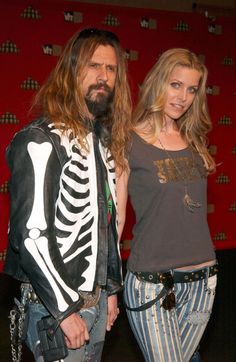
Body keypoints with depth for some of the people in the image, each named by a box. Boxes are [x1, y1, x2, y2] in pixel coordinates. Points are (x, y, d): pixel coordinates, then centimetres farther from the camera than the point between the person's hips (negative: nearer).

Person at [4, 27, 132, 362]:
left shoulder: (104, 139, 9)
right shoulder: (42, 140, -16)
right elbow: (29, 234, -20)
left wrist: (111, 288, 16)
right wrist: (66, 308, -18)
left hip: (97, 300, 8)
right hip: (56, 307, -7)